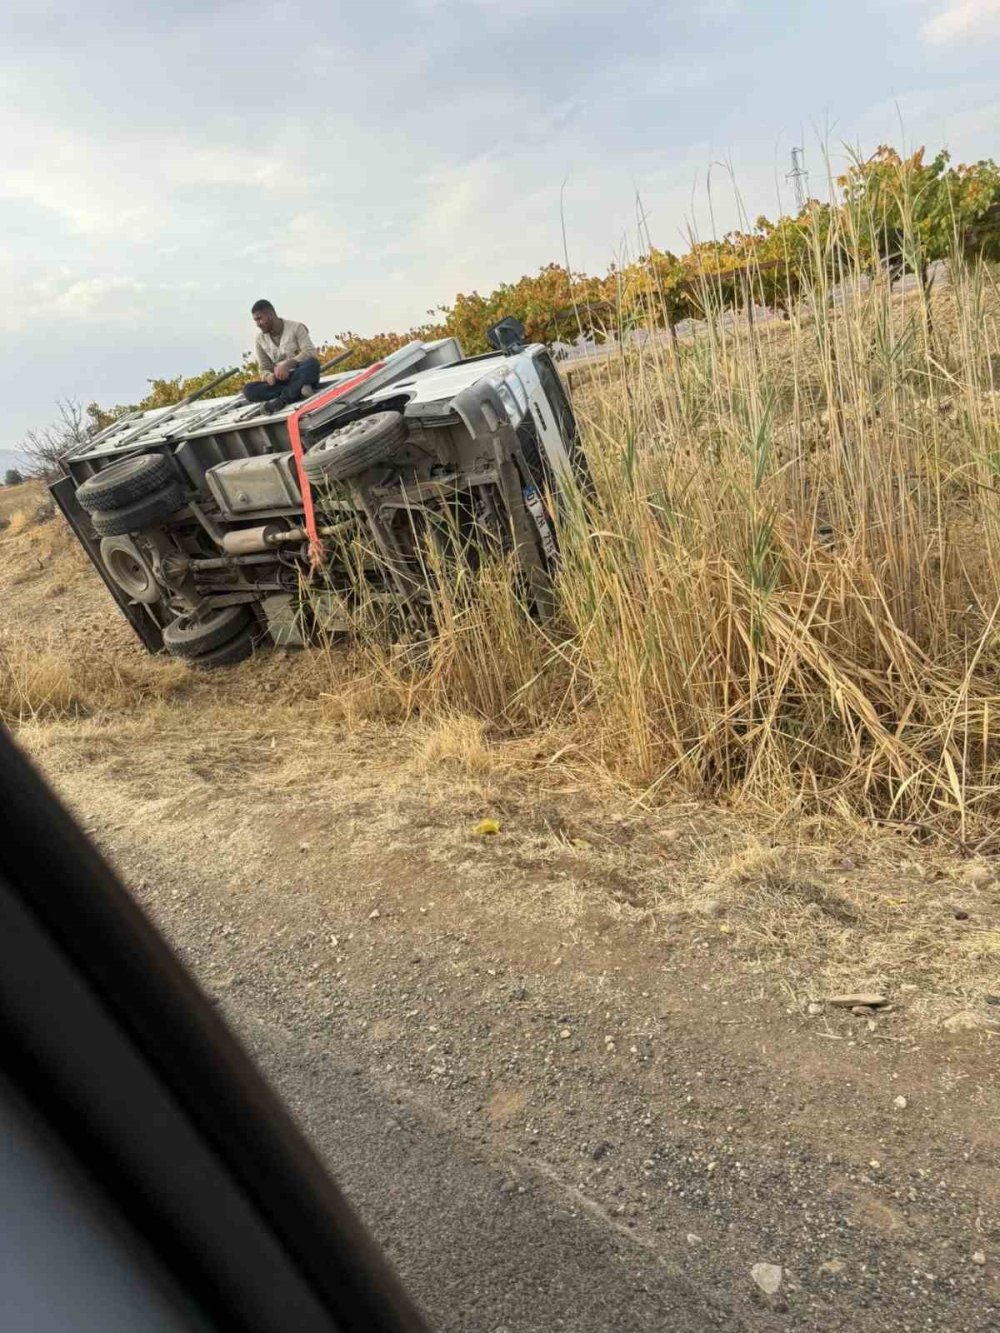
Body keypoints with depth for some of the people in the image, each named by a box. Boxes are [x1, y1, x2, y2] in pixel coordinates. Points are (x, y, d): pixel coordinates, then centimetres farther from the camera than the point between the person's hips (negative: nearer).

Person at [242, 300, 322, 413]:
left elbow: (310, 353, -18)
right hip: (281, 380, 4)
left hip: (302, 377, -4)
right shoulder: (260, 339, 7)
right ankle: (298, 391, -30)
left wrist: (288, 363, -33)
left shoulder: (295, 327, -5)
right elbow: (264, 368, 7)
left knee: (312, 363, -37)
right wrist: (269, 376, -18)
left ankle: (282, 399, -33)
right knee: (249, 390, -22)